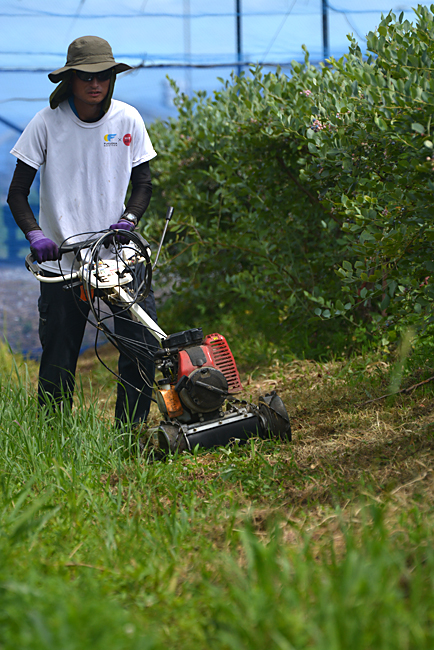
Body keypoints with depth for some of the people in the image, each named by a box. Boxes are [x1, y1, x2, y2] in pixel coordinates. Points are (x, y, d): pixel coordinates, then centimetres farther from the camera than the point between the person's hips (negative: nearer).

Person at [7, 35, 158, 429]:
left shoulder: (127, 120, 2)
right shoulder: (47, 122, -4)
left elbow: (143, 184, 10)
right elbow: (18, 193, -1)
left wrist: (128, 219, -10)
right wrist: (35, 234, -18)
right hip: (62, 260, -2)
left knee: (143, 348, -10)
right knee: (58, 364, -2)